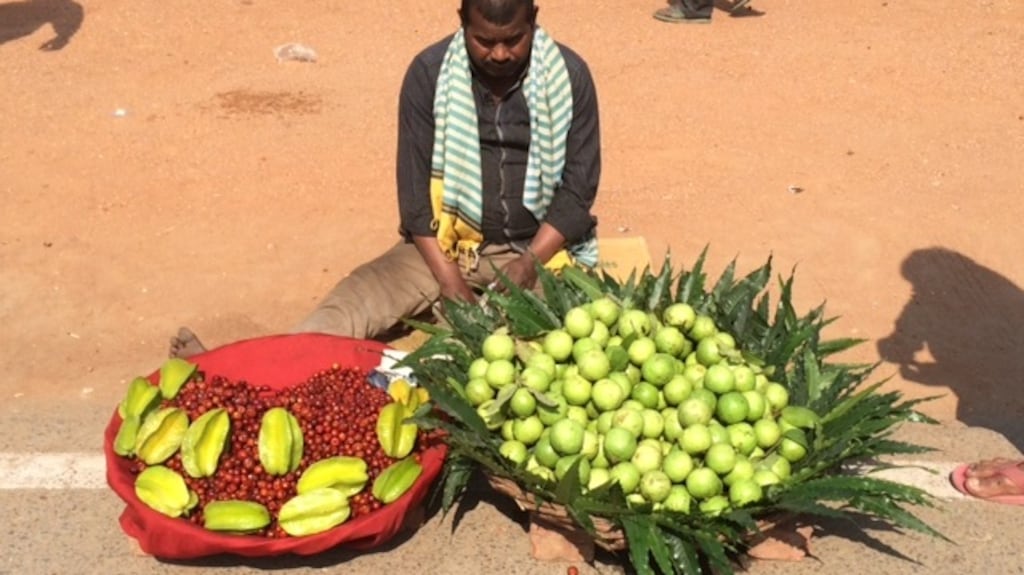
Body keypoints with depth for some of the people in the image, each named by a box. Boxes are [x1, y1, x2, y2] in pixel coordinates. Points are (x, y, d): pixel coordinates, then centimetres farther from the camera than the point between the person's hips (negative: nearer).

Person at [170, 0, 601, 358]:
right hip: (449, 242, 1)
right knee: (360, 295, -22)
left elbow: (578, 186, -6)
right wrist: (448, 276, -18)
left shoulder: (568, 75, -8)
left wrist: (530, 262, -21)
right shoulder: (430, 73, -8)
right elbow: (415, 188, -7)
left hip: (541, 245, -1)